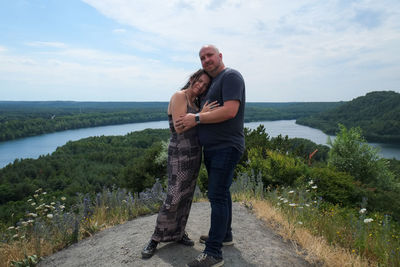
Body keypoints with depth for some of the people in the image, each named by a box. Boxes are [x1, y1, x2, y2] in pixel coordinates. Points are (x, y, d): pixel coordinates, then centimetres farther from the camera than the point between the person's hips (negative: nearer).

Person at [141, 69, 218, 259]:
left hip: (195, 153, 8)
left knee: (187, 196, 12)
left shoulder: (195, 102, 15)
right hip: (180, 153, -8)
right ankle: (156, 239, 8)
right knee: (173, 198, -7)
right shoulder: (179, 96, -9)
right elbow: (179, 127, -18)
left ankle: (178, 233, 26)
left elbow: (197, 127, 12)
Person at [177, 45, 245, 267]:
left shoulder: (231, 76, -10)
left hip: (226, 148, -10)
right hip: (212, 148, 10)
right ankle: (224, 235, 33)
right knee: (221, 192, 18)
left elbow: (230, 111, -23)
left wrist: (197, 119, -19)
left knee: (217, 196, -10)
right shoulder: (212, 82, 19)